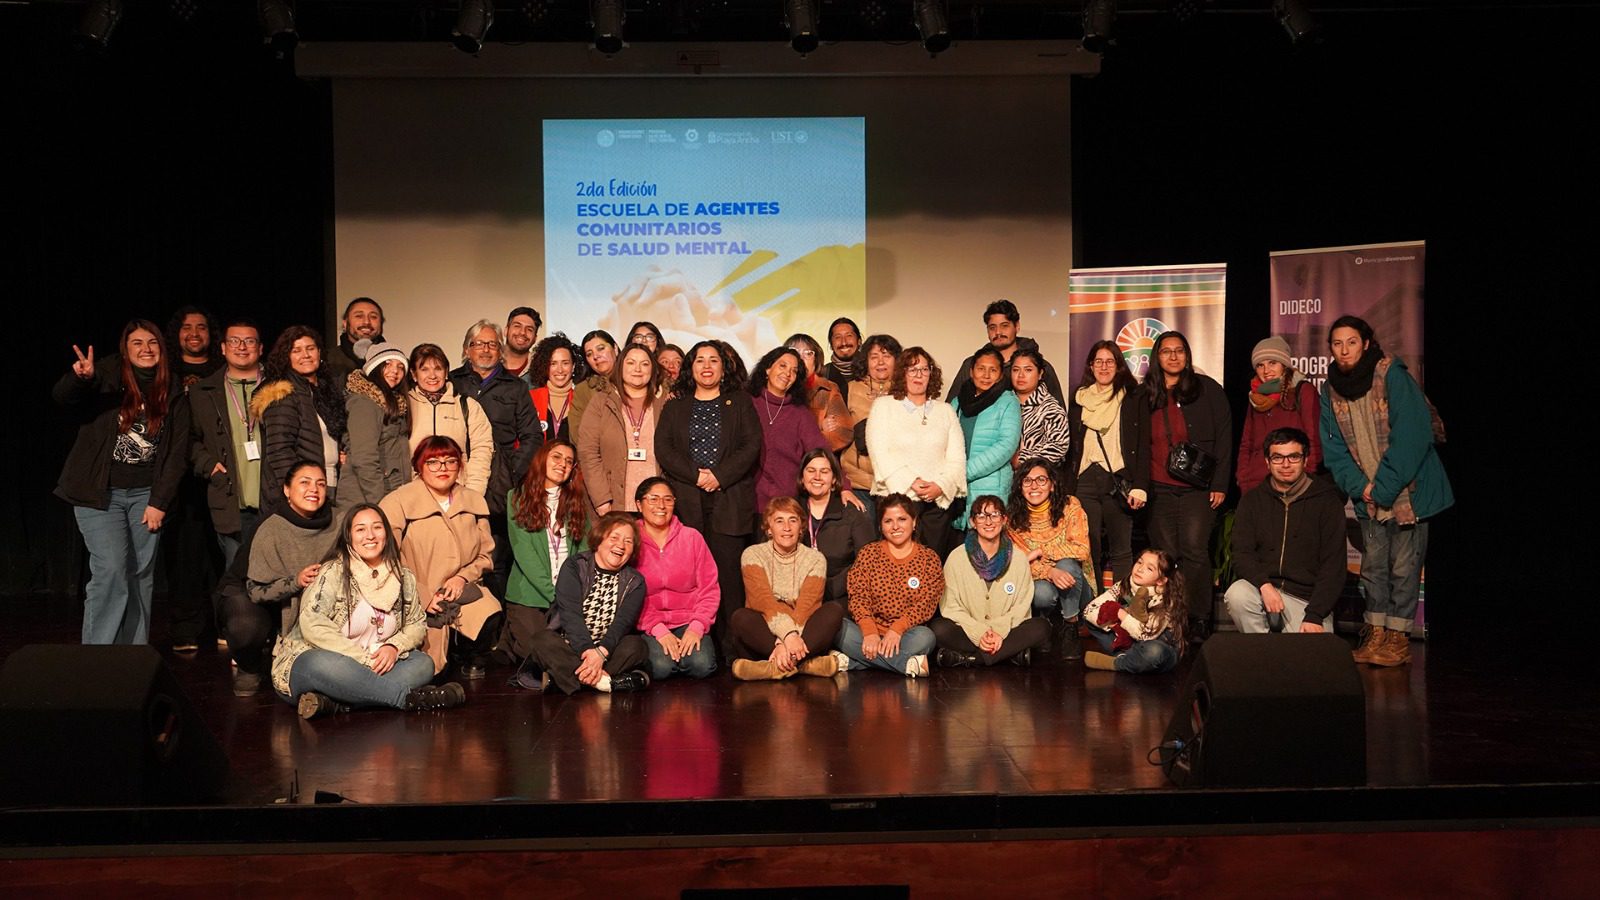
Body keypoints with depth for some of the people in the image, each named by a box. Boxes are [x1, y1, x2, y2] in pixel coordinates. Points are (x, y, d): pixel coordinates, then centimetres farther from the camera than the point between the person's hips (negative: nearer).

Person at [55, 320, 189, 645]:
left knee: (141, 576, 4)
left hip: (145, 494, 3)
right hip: (100, 493, -3)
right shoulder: (107, 376, -2)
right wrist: (80, 379, -41)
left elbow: (177, 453, 4)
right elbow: (63, 396, -19)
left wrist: (159, 502, -3)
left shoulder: (173, 395, 5)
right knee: (111, 571, -13)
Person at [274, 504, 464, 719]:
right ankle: (408, 697, -30)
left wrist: (394, 646, -12)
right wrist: (363, 659, -24)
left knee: (423, 664, -16)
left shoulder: (403, 577, 8)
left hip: (372, 667, 6)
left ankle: (333, 703, -33)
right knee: (324, 665, -39)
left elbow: (417, 624, 12)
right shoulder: (334, 572, -8)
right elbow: (312, 625, -20)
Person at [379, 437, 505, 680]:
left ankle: (471, 666, 4)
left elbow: (486, 555, 13)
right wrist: (423, 598, -16)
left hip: (463, 594, 4)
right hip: (416, 602, -3)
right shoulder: (398, 503, -6)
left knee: (489, 617, -27)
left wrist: (462, 578, -8)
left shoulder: (474, 502, 10)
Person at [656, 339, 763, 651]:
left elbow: (752, 445, 2)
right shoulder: (675, 407, 18)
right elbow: (663, 449, 6)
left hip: (729, 500, -1)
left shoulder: (740, 403, 14)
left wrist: (720, 476, -10)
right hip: (687, 501, 1)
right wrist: (696, 475, -8)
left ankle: (731, 646, -6)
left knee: (728, 571, -8)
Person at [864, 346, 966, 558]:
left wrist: (941, 485, -10)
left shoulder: (946, 411, 19)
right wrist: (910, 482, -13)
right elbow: (880, 453, -2)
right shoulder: (883, 406, 11)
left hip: (938, 499, 2)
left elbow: (957, 457, 9)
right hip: (896, 496, -2)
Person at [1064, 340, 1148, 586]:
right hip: (1085, 481, 3)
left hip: (1119, 481, -3)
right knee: (1089, 550, 0)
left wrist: (1140, 485, -10)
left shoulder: (1134, 398, 5)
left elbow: (1144, 445, 0)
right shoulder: (1079, 399, 15)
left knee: (1121, 550, -1)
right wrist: (1067, 488, 8)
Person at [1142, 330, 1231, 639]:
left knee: (1194, 551, -12)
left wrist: (1219, 484, -4)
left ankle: (1200, 621, -5)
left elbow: (1224, 437, 3)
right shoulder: (1145, 395, 13)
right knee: (1166, 555, 2)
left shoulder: (1207, 389, 5)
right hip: (1159, 489, 3)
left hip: (1197, 487, -3)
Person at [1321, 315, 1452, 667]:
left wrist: (1383, 487, -18)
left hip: (1408, 490, -5)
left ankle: (1398, 637, 7)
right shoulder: (1331, 390, 2)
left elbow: (1412, 436, -18)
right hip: (1368, 497, 5)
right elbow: (1334, 447, 3)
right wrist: (1359, 486, -12)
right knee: (1373, 566, 9)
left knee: (1404, 565, -1)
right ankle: (1375, 634, 16)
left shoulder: (1392, 376, -14)